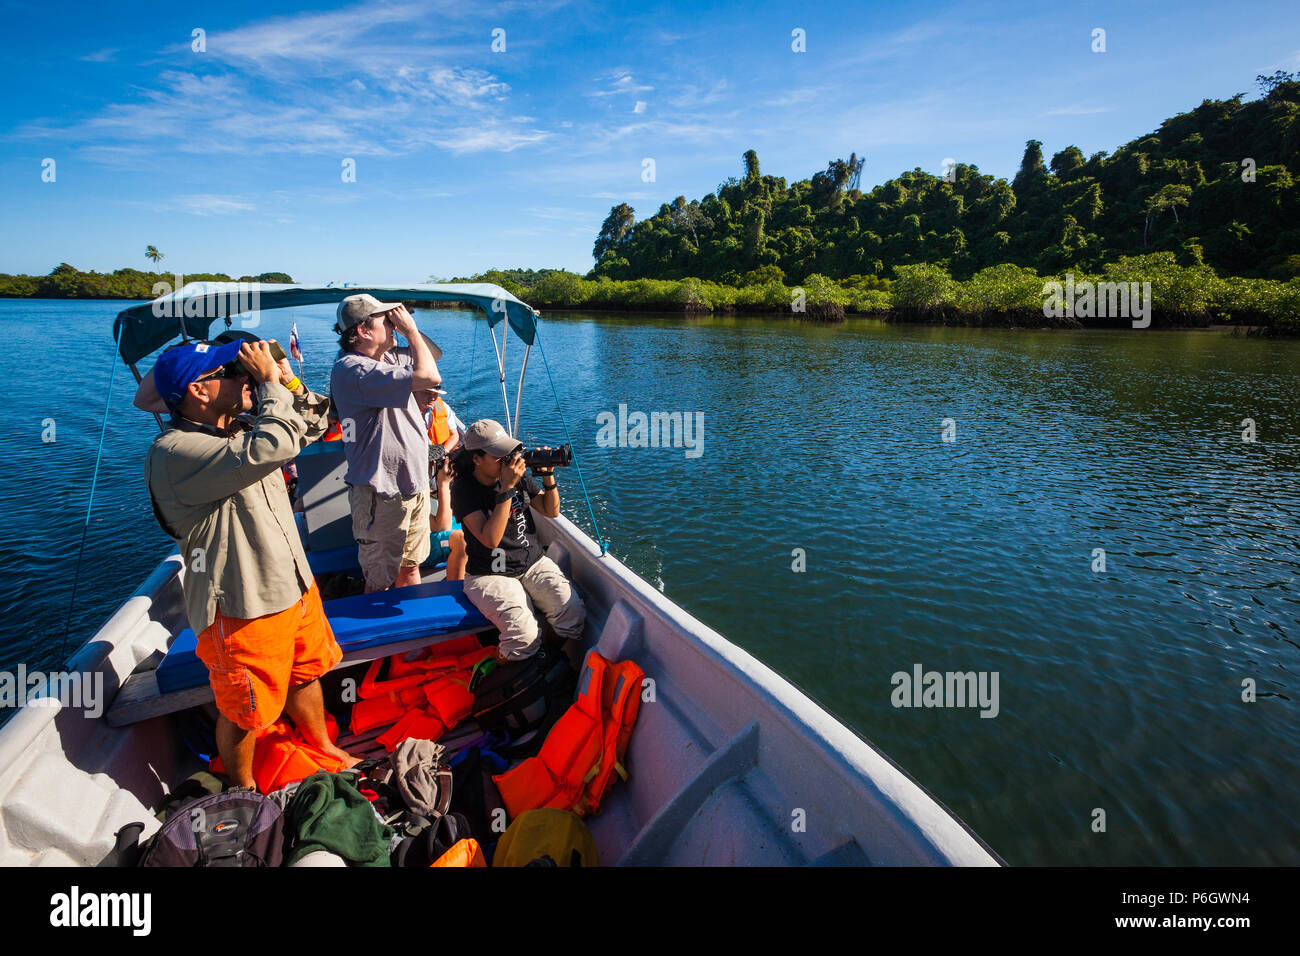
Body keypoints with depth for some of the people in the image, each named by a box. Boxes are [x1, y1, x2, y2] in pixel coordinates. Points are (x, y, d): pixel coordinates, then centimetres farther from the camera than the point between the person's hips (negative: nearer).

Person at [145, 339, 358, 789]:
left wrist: (289, 381, -1)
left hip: (292, 584, 9)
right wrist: (271, 384, -23)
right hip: (242, 607, -9)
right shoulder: (175, 452, -26)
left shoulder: (238, 428, 4)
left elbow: (312, 426, 16)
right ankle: (245, 795, 38)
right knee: (244, 711, 13)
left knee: (306, 673, 27)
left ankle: (325, 748, 51)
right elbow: (274, 445, -38)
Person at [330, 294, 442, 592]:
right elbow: (429, 376, -29)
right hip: (381, 493, -9)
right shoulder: (352, 370, -23)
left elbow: (433, 354, 22)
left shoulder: (388, 357, 7)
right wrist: (410, 329, -15)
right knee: (380, 580, 6)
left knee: (410, 566, 23)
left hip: (415, 483, 9)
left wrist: (410, 330, 4)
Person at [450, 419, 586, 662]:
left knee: (574, 615, -19)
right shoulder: (464, 488, -12)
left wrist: (547, 476, -6)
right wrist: (507, 489, -26)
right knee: (524, 637, -29)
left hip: (534, 563, 5)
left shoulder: (517, 474, 3)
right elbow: (490, 539, -23)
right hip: (490, 575, -5)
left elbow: (551, 511, 11)